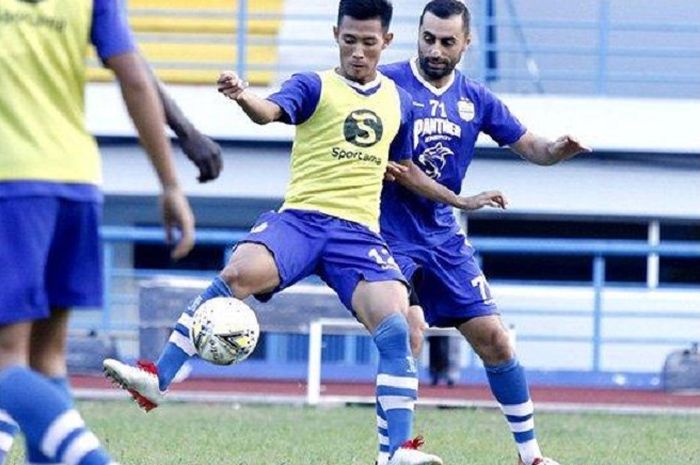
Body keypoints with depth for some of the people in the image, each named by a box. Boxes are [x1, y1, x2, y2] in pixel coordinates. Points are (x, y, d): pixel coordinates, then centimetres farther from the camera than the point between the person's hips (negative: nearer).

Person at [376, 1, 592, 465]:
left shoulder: (476, 100, 6)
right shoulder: (388, 83, -9)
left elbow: (530, 147, 13)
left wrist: (561, 148, -10)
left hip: (444, 235, 5)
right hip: (391, 233, -5)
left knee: (493, 337, 3)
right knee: (408, 331, -21)